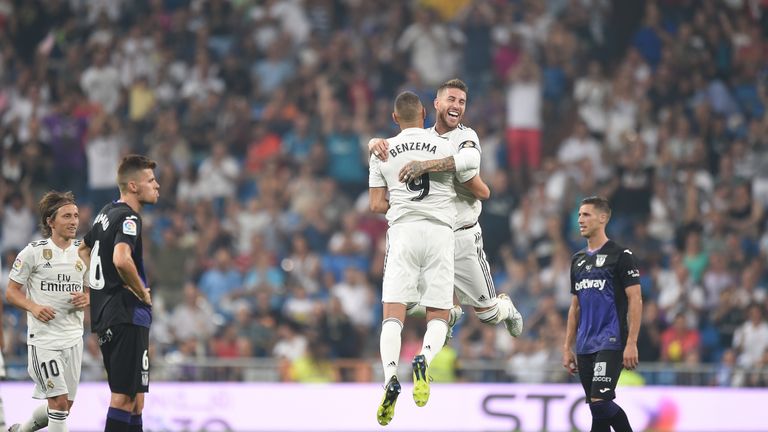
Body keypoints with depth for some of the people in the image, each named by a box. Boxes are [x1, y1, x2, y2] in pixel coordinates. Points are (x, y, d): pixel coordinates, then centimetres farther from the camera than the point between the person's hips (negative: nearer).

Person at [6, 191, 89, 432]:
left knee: (64, 406, 11)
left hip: (73, 338, 5)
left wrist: (87, 299, -6)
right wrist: (33, 307, -20)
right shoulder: (33, 252, -6)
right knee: (59, 401, -15)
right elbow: (12, 292, -1)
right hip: (43, 338, -5)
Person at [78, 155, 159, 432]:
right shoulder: (128, 218, -14)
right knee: (125, 396, -10)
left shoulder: (107, 212, 16)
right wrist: (143, 293, -17)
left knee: (134, 398, 14)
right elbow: (121, 260, -32)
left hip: (104, 315, 10)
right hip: (128, 315, -10)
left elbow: (84, 250, 32)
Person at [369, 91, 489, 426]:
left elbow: (377, 204, 7)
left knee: (393, 314, -3)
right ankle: (424, 359, -27)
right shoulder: (445, 148, 6)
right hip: (440, 231, 0)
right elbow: (482, 191, 15)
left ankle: (390, 377, -25)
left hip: (402, 231, 0)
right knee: (438, 316, 4)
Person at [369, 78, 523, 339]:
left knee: (488, 313, 4)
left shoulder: (466, 137, -8)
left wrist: (426, 166, -42)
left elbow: (470, 160, -30)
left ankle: (506, 308, 43)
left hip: (462, 237, -4)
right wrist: (376, 143, -22)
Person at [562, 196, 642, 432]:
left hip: (610, 342, -7)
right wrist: (567, 348, 15)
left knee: (599, 402, -18)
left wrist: (631, 344, -16)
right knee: (597, 407, 6)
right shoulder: (578, 260, 16)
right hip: (585, 347, 7)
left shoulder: (620, 255, -5)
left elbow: (635, 301, -9)